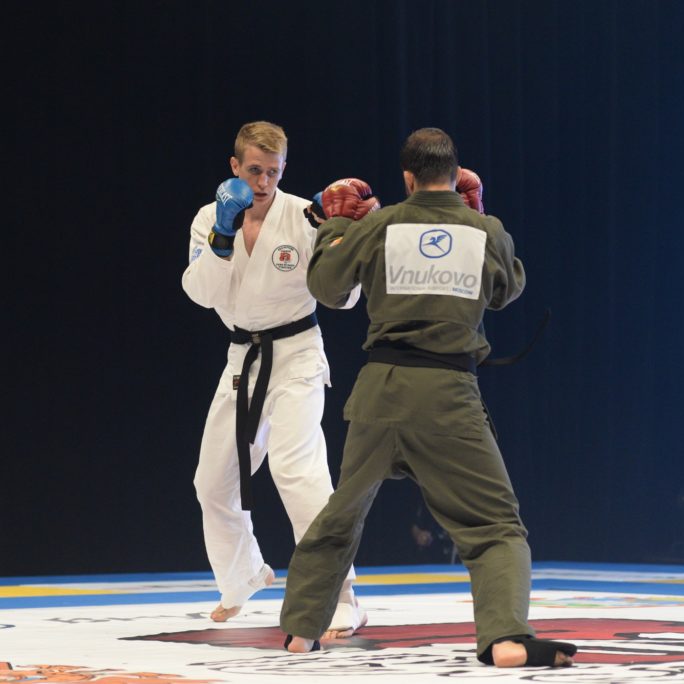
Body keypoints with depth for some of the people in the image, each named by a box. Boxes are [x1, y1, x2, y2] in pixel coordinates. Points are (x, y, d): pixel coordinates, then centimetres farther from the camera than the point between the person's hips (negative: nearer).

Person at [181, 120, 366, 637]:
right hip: (243, 358, 6)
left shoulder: (305, 217, -12)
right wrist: (223, 236, -24)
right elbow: (202, 293, -13)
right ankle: (242, 582, 41)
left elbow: (342, 297, -14)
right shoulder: (211, 217, 0)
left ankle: (340, 603, -24)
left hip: (295, 356, -6)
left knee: (297, 469, -25)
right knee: (214, 482, 15)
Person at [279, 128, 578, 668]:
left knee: (343, 515, 22)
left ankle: (302, 627, 32)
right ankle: (506, 637, -23)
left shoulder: (379, 225, -1)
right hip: (448, 394, -2)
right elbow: (508, 289, 20)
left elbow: (326, 287, 12)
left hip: (380, 388, 2)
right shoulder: (487, 231, 0)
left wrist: (337, 223, 26)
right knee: (496, 525, -1)